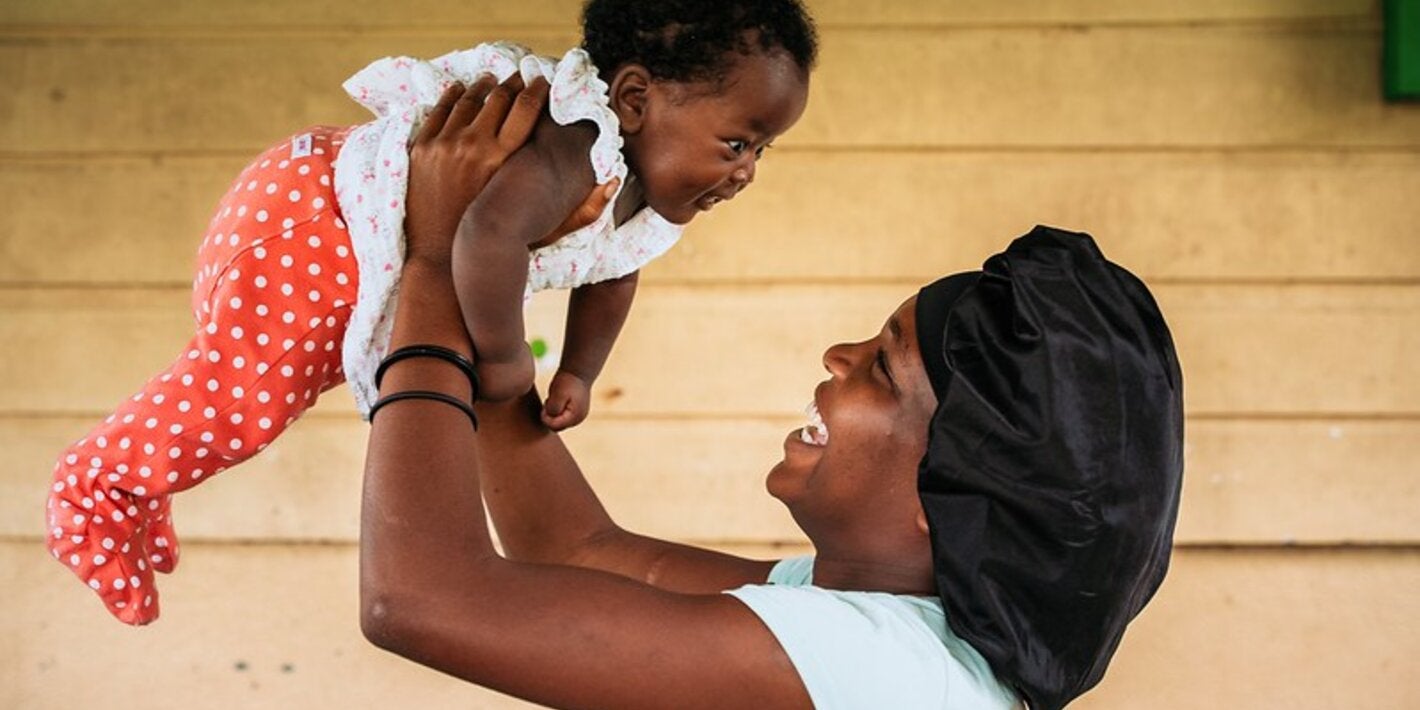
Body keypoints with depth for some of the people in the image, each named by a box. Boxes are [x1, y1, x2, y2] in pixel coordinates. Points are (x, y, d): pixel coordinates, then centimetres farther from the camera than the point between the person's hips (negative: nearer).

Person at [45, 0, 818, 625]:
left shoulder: (646, 186, -8)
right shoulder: (568, 158, -41)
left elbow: (611, 273, 13)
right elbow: (494, 228, -63)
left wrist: (577, 373, 8)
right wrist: (503, 357, -47)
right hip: (305, 224, -10)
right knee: (240, 397, -6)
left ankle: (146, 469, 45)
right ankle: (97, 486, 16)